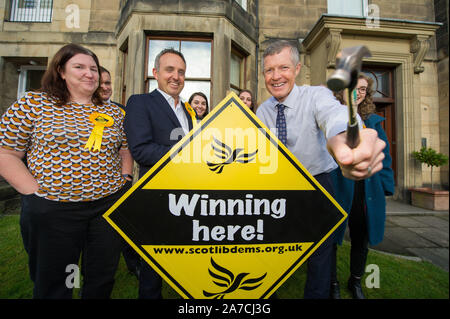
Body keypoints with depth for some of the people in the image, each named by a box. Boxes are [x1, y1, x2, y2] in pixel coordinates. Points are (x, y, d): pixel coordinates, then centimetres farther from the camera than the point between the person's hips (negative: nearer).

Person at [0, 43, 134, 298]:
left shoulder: (113, 112, 7)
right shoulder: (34, 104, -1)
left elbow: (126, 151, 12)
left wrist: (123, 180, 1)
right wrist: (36, 192, -10)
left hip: (109, 204, 3)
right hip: (53, 210, -2)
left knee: (103, 278, 17)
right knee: (52, 285, 17)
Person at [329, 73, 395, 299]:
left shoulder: (373, 121, 12)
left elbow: (383, 156, 12)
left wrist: (384, 186, 5)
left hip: (366, 192, 5)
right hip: (337, 189, -4)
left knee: (361, 240, 18)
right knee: (331, 238, 7)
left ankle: (355, 282, 41)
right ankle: (332, 284, 29)